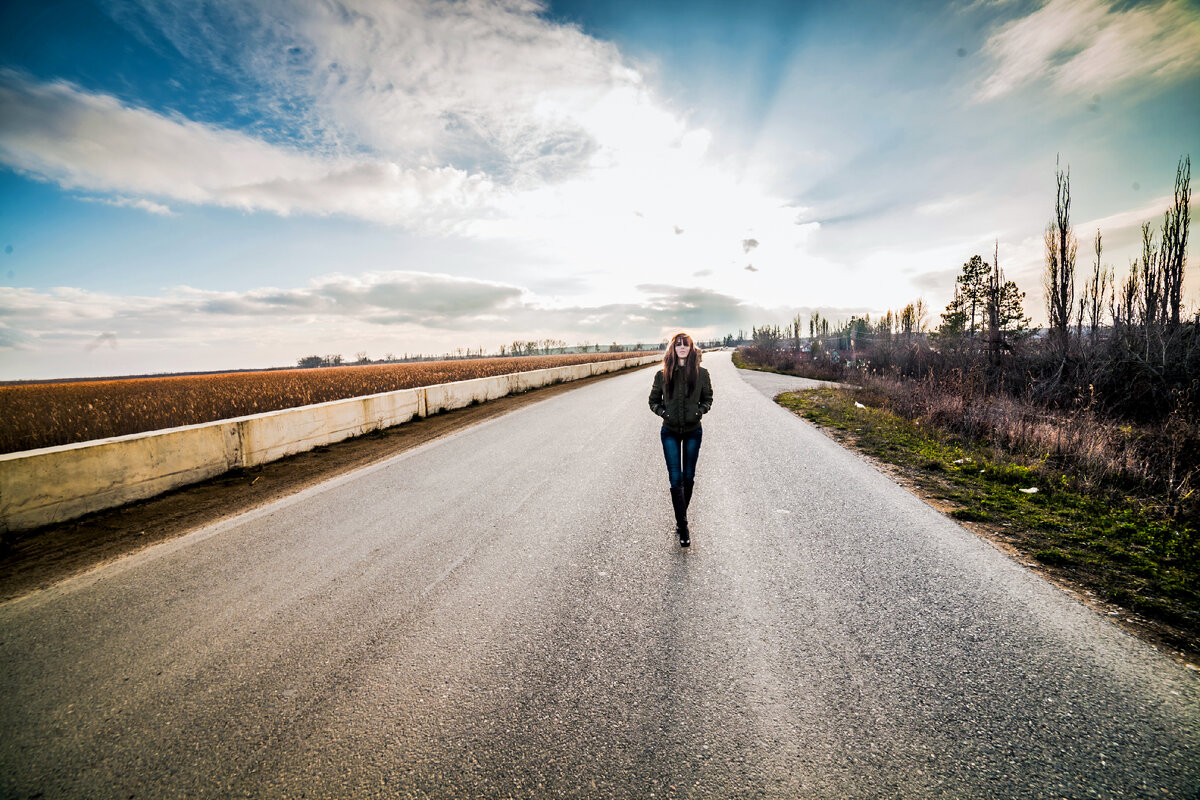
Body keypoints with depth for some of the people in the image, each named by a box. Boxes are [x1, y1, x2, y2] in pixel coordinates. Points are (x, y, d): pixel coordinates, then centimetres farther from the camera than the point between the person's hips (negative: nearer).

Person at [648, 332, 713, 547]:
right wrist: (662, 412, -12)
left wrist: (699, 410, -11)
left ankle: (681, 518, 31)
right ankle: (683, 527, 5)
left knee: (688, 477, 11)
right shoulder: (663, 374, -4)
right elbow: (653, 400, 6)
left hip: (693, 431, 1)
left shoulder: (701, 373, -5)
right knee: (676, 479, -3)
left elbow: (708, 398, 8)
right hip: (670, 432, -1)